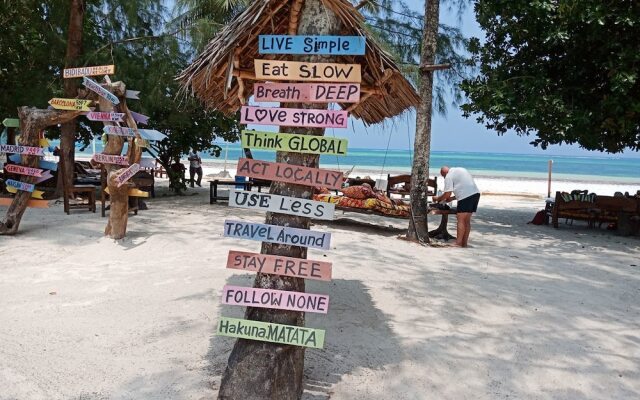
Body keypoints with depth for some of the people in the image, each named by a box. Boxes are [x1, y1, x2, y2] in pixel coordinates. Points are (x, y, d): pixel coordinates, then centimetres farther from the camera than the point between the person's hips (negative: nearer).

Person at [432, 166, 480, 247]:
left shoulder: (449, 176, 0)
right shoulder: (461, 170, 27)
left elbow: (447, 194, -4)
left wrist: (437, 198, 14)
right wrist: (452, 198, 31)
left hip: (466, 196, -9)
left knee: (461, 220, -6)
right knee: (466, 220, 12)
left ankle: (458, 243, -8)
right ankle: (464, 243, 15)